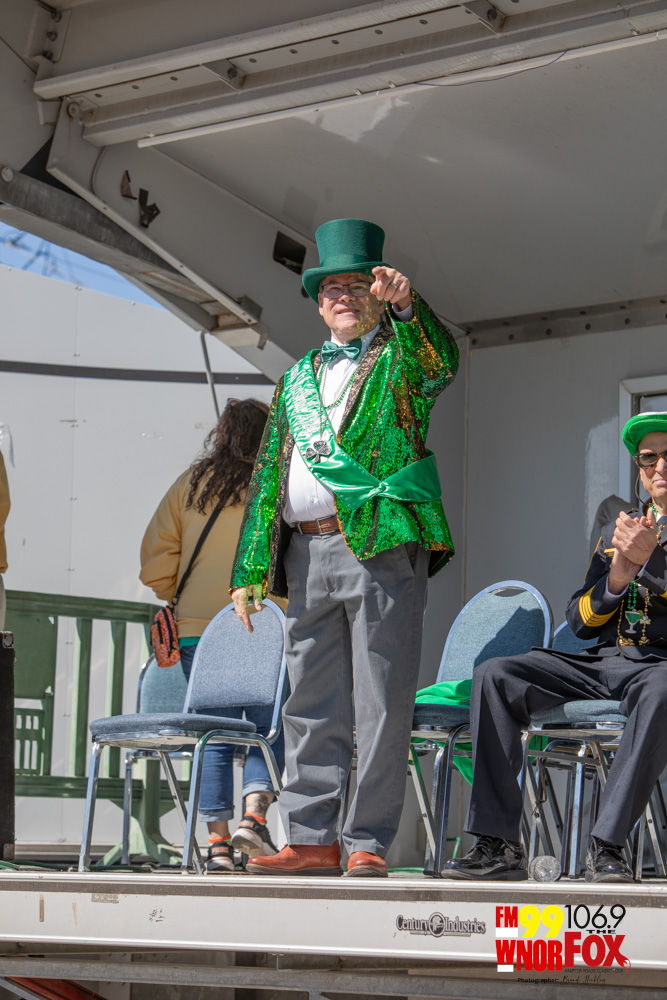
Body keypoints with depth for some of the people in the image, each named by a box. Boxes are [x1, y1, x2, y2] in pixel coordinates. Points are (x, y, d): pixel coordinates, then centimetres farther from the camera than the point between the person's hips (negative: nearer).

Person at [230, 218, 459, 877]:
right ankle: (311, 840, 9)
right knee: (311, 707, 5)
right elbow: (269, 475, 21)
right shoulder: (297, 378, 23)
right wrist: (249, 570, 13)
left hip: (382, 547, -5)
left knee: (380, 709, -5)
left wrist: (404, 306, -35)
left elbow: (443, 363, -17)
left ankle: (368, 843, -1)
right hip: (308, 554, 5)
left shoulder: (403, 358, 9)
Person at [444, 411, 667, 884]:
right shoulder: (617, 531, 23)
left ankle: (607, 844, -36)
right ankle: (498, 845, -23)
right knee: (494, 676, -17)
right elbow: (580, 621, 14)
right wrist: (618, 575, -4)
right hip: (602, 660, 5)